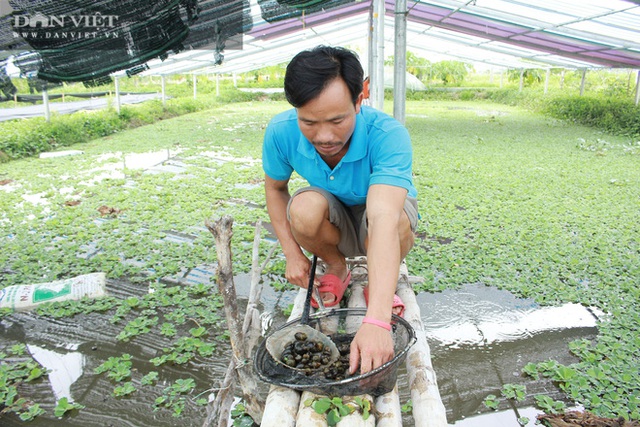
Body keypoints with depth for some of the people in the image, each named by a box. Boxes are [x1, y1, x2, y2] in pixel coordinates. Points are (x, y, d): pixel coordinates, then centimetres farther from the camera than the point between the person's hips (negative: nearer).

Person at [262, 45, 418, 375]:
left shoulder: (388, 135, -35)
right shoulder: (281, 132, -23)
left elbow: (383, 220, -49)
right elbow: (274, 187, -3)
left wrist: (376, 320, -58)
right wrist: (292, 253, -11)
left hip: (381, 211, -2)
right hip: (334, 222, 2)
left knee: (397, 222, -38)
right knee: (305, 208, -33)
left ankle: (381, 283, -2)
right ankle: (335, 267, 1)